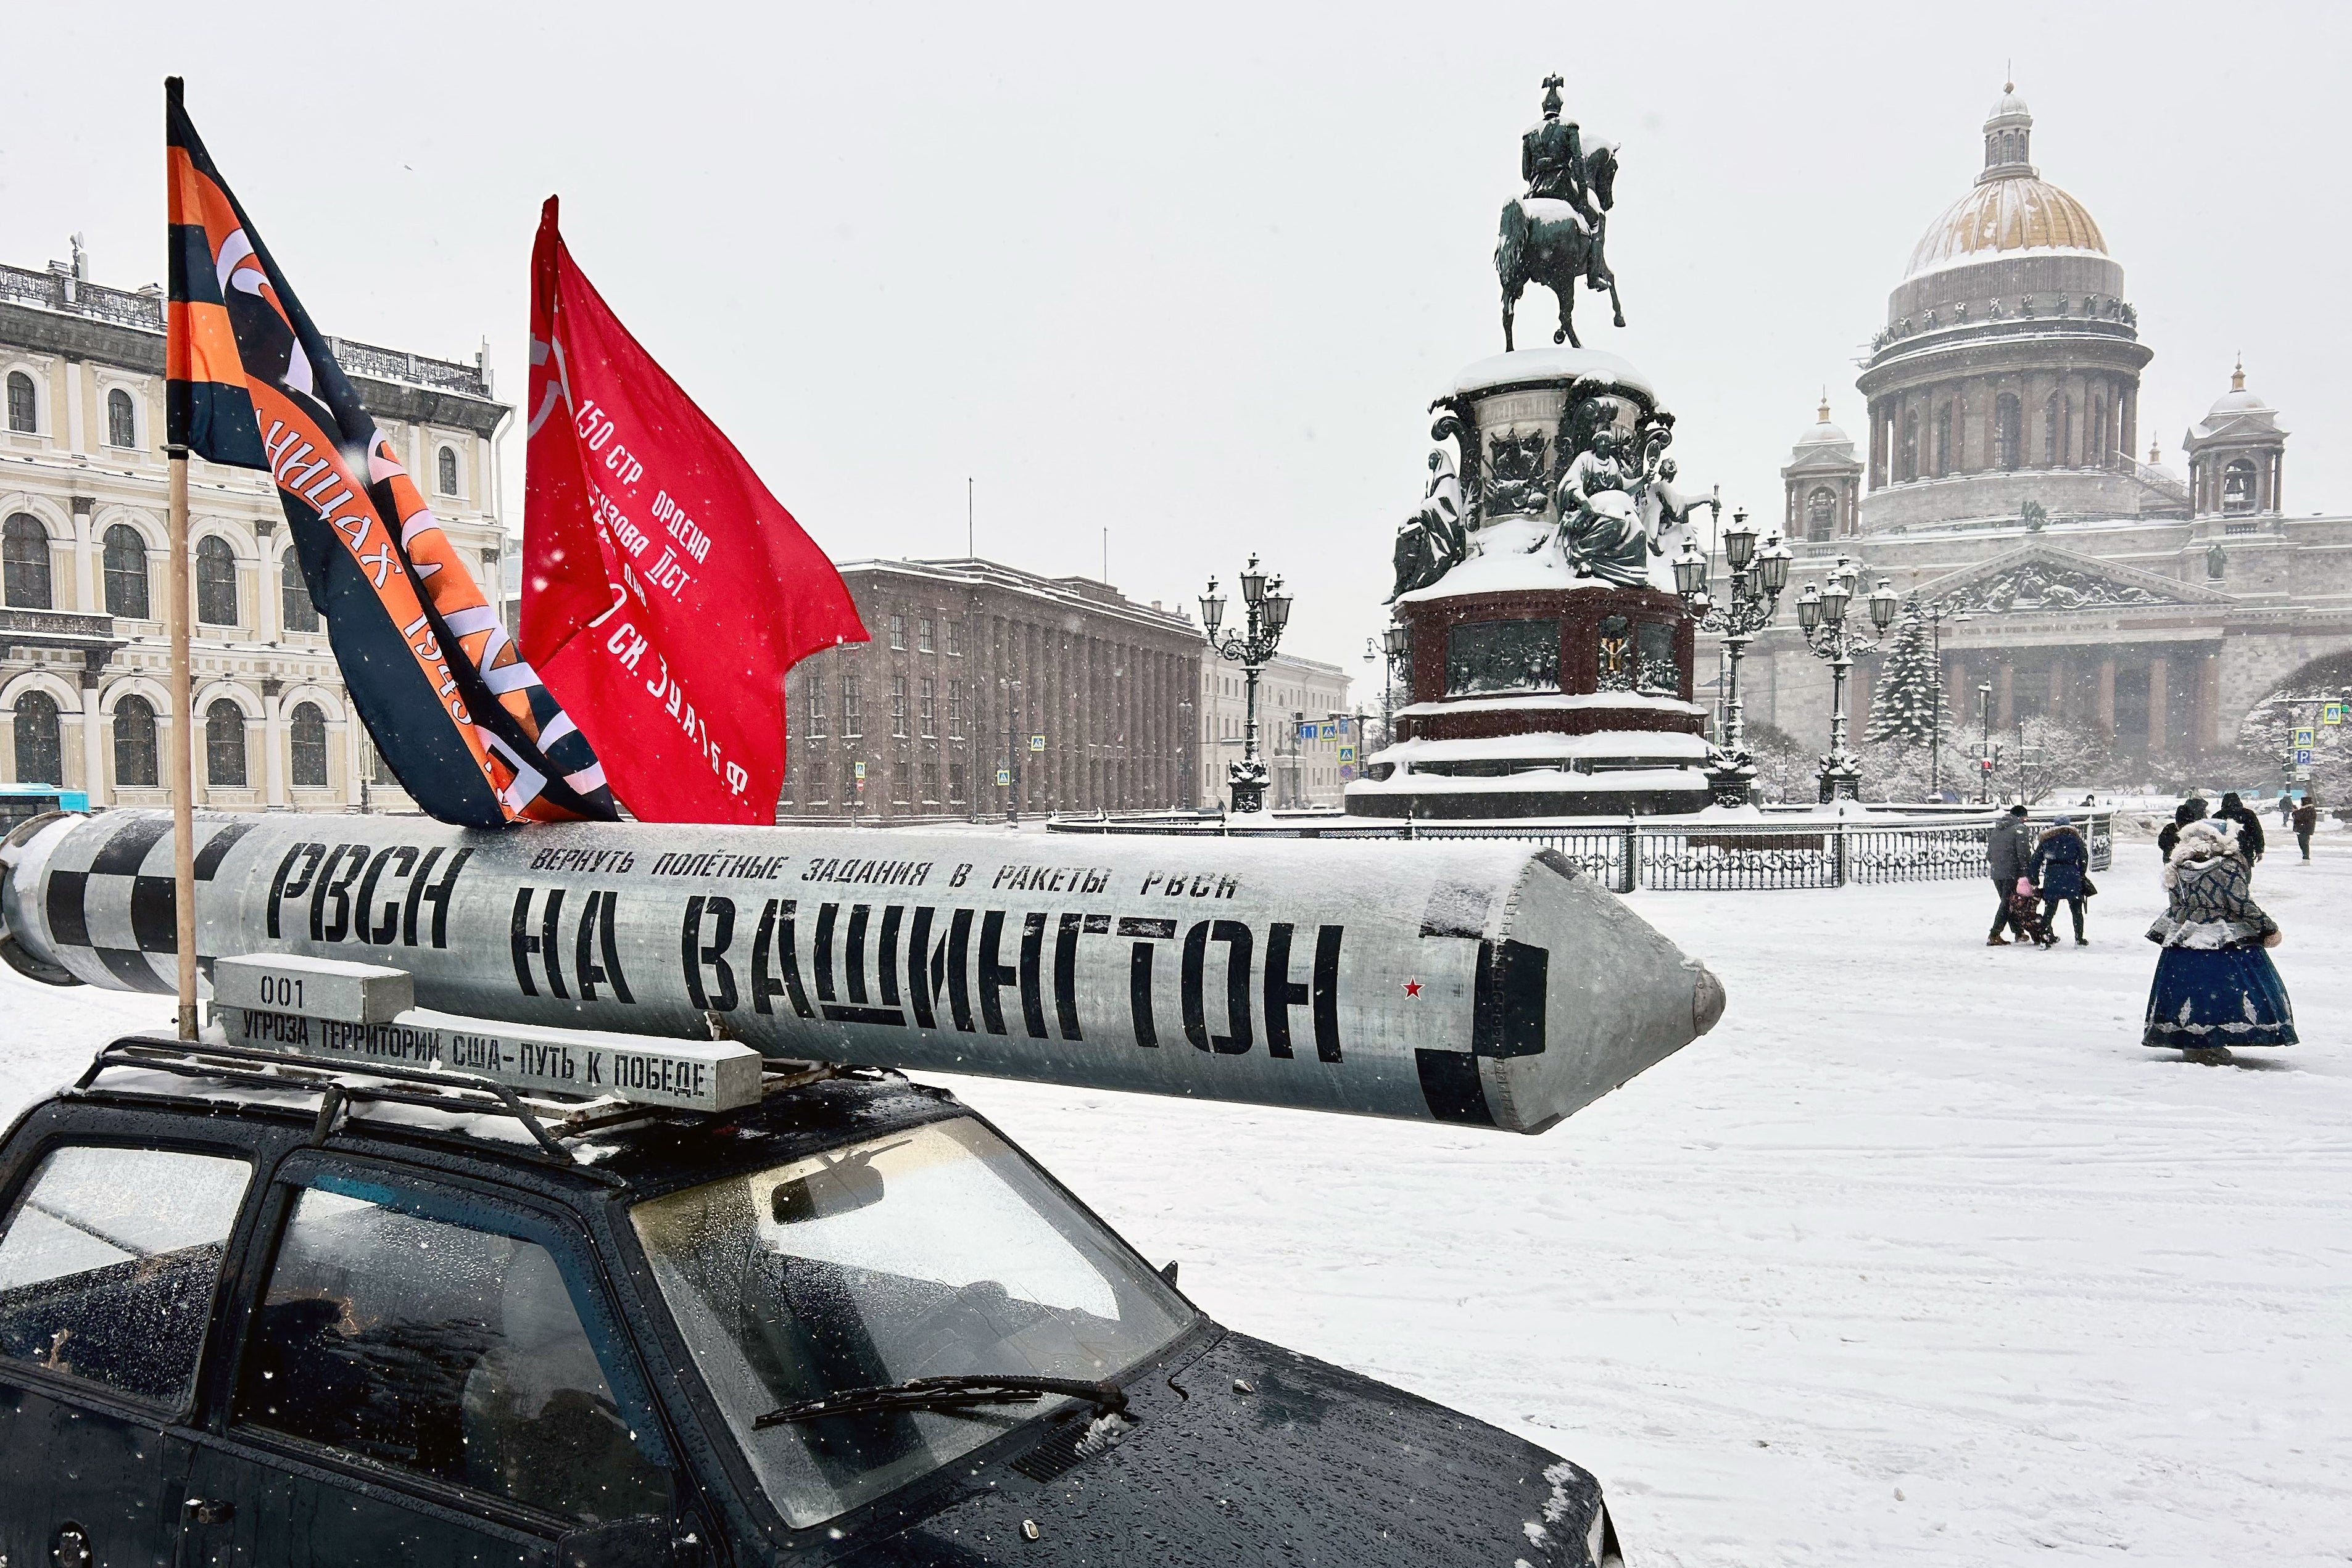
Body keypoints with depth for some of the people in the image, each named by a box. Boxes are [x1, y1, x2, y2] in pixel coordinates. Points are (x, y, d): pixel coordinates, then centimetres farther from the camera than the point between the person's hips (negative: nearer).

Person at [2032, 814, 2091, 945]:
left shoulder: (2046, 839, 13)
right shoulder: (2074, 837, 7)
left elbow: (2036, 860, 11)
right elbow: (2084, 857, 4)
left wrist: (2035, 880, 15)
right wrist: (2081, 875, 14)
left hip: (2051, 877, 2)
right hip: (2071, 874, -2)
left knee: (2049, 909, 10)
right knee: (2076, 910, 6)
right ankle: (2079, 938, 4)